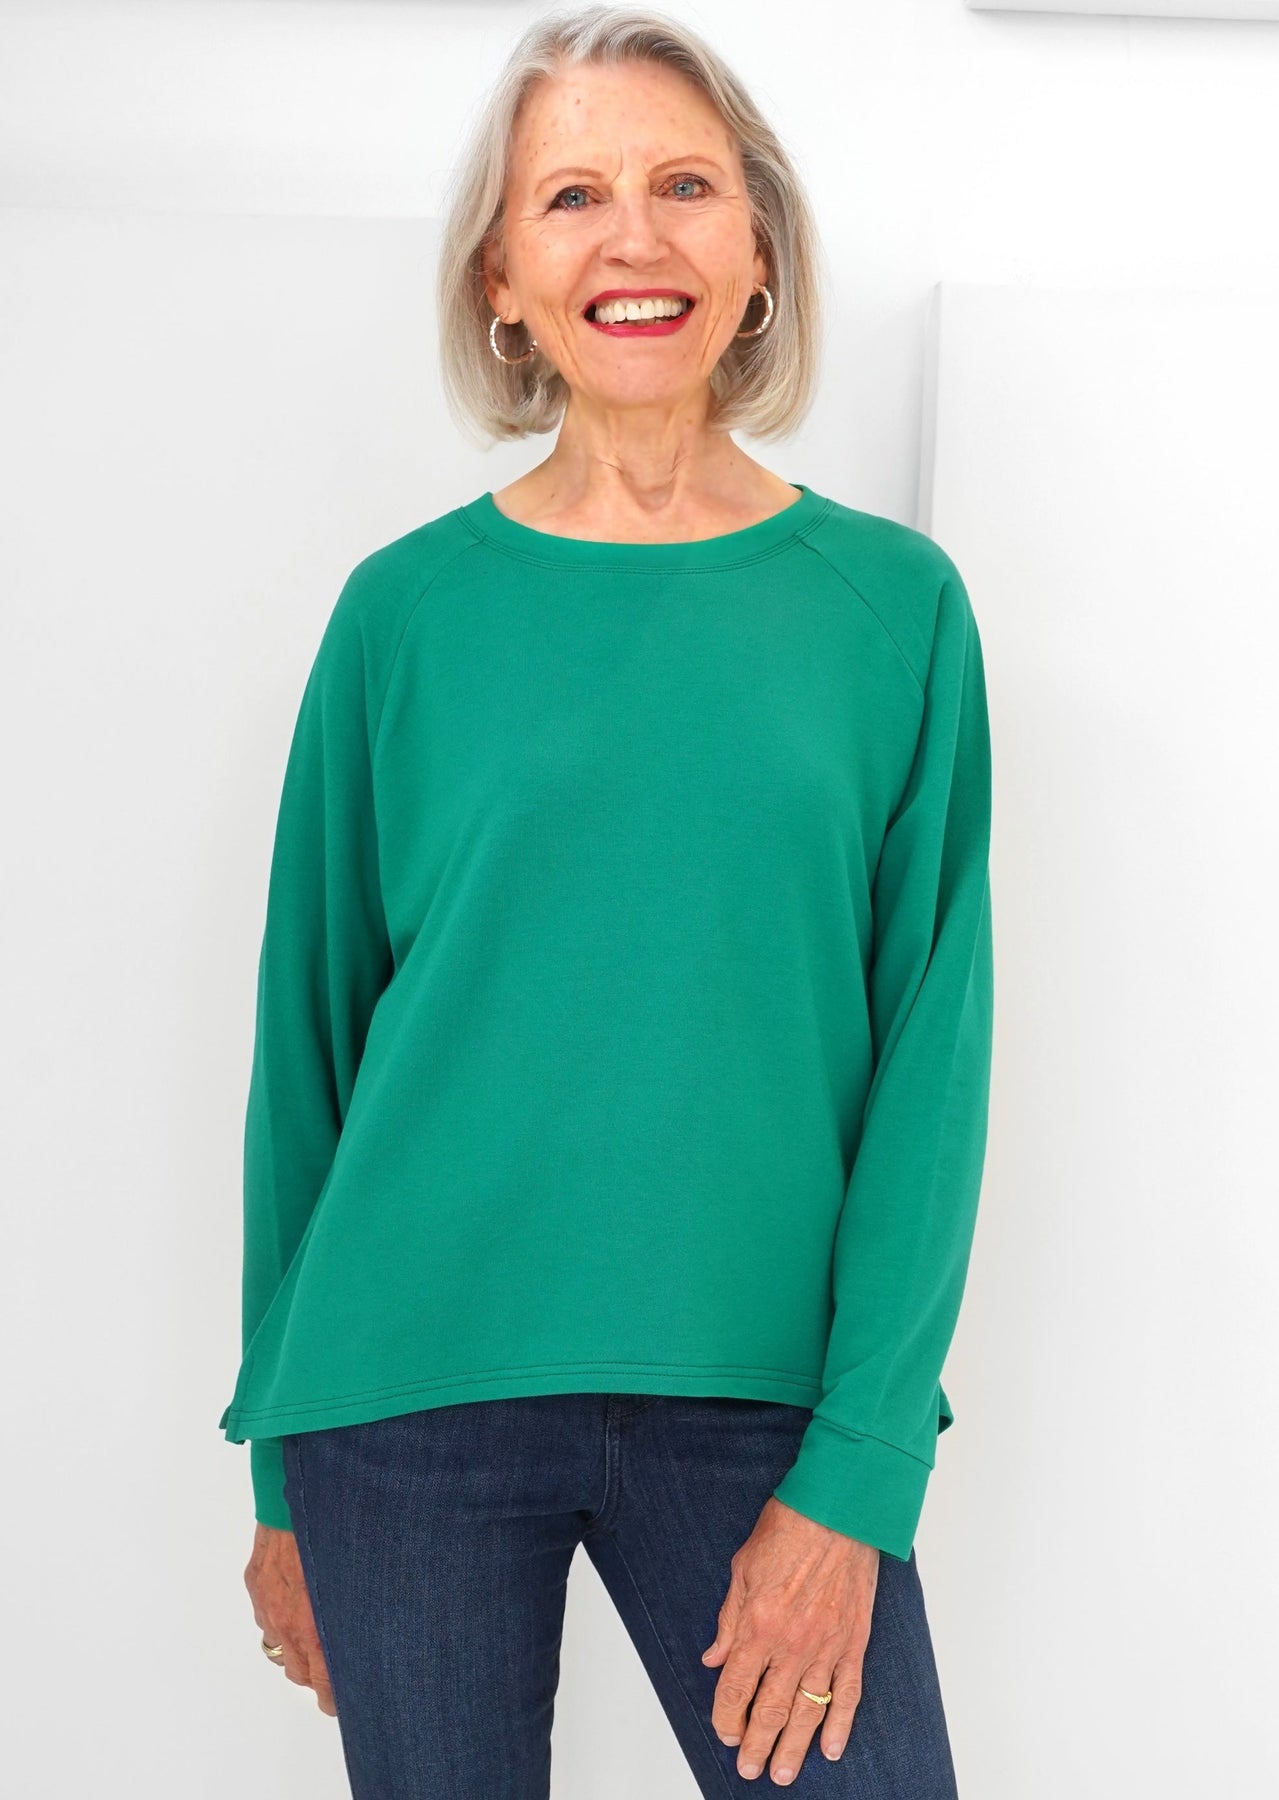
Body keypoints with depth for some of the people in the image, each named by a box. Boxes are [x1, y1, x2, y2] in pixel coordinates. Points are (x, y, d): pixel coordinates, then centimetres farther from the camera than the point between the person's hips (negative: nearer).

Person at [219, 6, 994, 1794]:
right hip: (416, 1398, 0)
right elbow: (309, 1045, 5)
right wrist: (283, 1473, 5)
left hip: (762, 1398, 0)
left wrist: (857, 1469, -8)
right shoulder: (409, 610, 1)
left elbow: (931, 1053, -1)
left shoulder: (892, 600, 1)